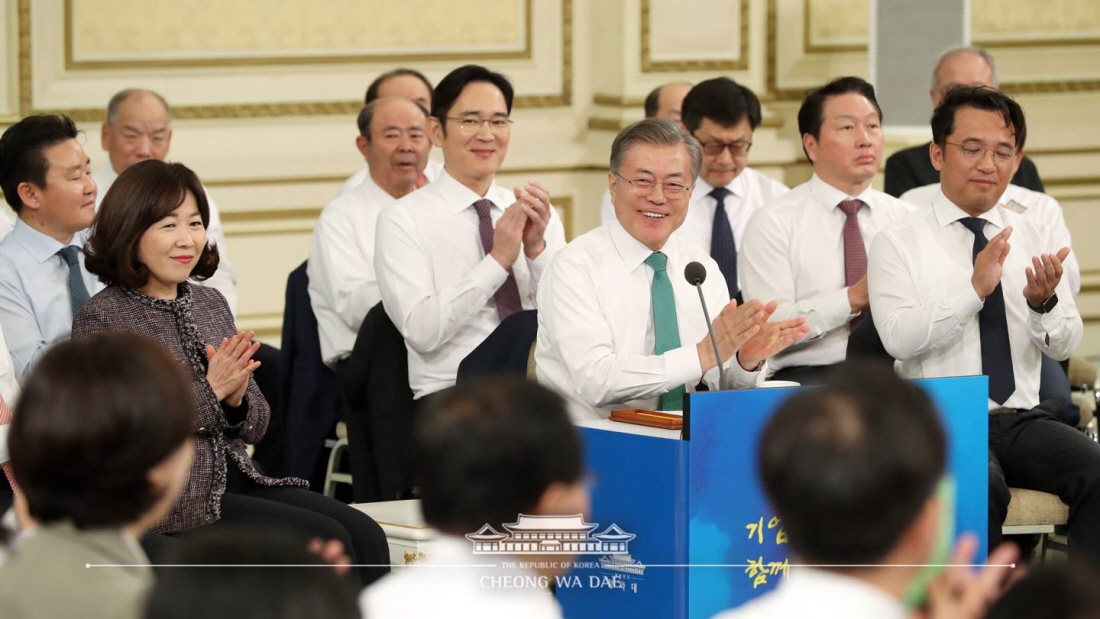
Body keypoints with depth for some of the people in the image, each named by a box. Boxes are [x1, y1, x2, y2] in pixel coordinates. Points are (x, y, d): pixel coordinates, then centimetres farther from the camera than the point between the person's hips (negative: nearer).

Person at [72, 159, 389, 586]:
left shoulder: (210, 303, 13)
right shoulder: (103, 319, -7)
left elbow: (256, 425, 15)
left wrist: (237, 398, -8)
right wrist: (210, 391, -18)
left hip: (236, 479, 7)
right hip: (170, 502, -7)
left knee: (365, 535, -14)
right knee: (327, 542, -21)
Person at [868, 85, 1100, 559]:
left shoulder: (1038, 239, 15)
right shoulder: (897, 243, 4)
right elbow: (899, 337, -12)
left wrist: (1045, 303, -17)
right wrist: (974, 289, -24)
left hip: (1024, 418, 4)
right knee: (980, 486, -35)